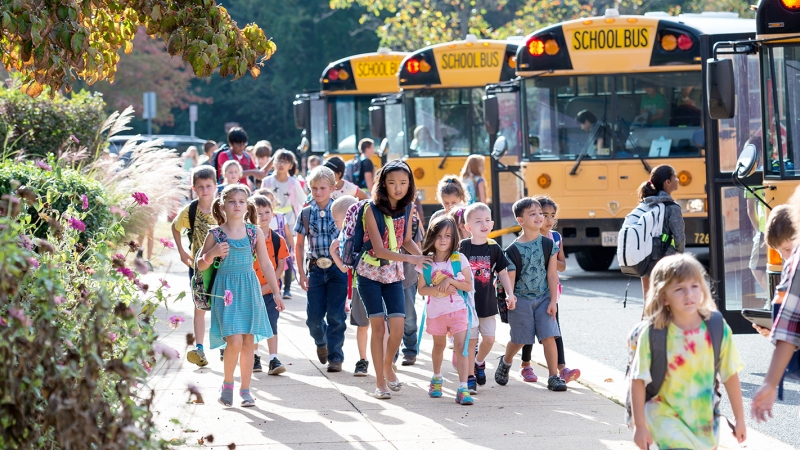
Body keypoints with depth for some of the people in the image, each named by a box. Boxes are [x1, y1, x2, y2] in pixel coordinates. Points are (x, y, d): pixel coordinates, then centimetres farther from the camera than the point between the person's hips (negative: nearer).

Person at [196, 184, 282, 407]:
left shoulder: (255, 233, 4)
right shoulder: (215, 235, -1)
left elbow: (266, 265, 8)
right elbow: (200, 265, 4)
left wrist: (276, 291, 3)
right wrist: (212, 254, -15)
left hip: (249, 291, 3)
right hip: (226, 292, -3)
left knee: (248, 342, 3)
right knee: (234, 341, -14)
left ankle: (245, 390, 13)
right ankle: (227, 383, 8)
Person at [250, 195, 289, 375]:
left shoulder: (278, 240, -2)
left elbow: (280, 266, 0)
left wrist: (268, 286, -10)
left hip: (269, 291, 0)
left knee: (271, 325, -5)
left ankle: (273, 360, -6)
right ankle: (255, 357, 27)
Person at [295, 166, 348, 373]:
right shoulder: (306, 214, 3)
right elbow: (299, 245, 9)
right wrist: (301, 273, 4)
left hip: (337, 268, -2)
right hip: (316, 268, 2)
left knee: (336, 315, -3)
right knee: (314, 316, 3)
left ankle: (335, 356, 6)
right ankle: (321, 342, 33)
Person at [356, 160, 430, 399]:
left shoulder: (406, 207, -3)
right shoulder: (373, 209, -18)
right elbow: (379, 249, -21)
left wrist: (424, 257, -6)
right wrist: (411, 259, -29)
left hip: (394, 273, 4)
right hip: (370, 272, -4)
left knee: (397, 327, -4)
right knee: (378, 326, -4)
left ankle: (388, 368, 23)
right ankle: (380, 381, 7)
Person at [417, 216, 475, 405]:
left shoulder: (459, 259, -5)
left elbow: (468, 285, -6)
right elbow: (421, 289, -3)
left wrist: (451, 281, -21)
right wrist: (439, 289, -19)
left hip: (458, 310, -2)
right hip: (436, 310, 2)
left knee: (461, 347, -14)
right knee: (439, 345, 21)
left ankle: (463, 389, -18)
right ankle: (437, 378, 45)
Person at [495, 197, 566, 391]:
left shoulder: (548, 244, -2)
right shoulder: (514, 249, -8)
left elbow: (552, 274, -2)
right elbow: (510, 277, -7)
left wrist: (553, 301, -6)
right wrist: (510, 296, -25)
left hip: (543, 298, 1)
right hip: (521, 300, -1)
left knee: (549, 337, -8)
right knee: (518, 340, 10)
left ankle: (554, 376, -2)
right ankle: (506, 362, 41)